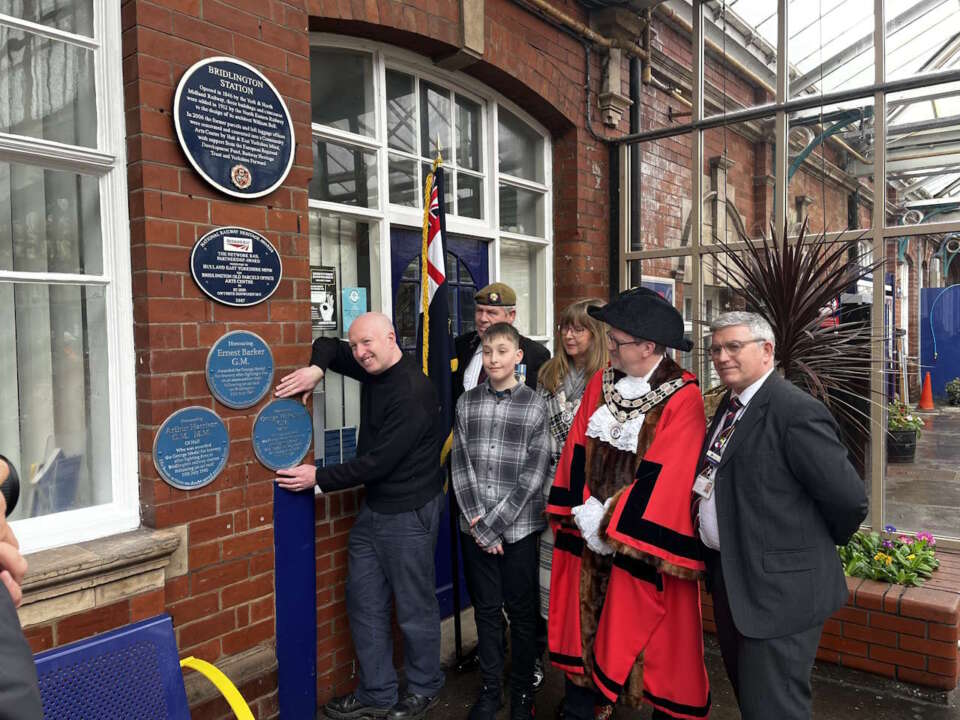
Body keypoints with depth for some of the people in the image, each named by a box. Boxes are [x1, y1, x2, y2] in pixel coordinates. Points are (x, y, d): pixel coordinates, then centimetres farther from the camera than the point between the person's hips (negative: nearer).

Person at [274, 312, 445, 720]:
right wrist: (316, 368, -7)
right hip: (373, 506, 9)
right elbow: (326, 346, 17)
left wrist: (319, 479, -15)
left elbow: (379, 461, -23)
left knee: (414, 606, 7)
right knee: (364, 600, 13)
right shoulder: (373, 370, 4)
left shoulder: (413, 393, -23)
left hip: (408, 513, -9)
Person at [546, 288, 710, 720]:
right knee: (584, 627, 15)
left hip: (642, 542, -5)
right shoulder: (600, 384, 3)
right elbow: (578, 455, 4)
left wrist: (610, 523, -16)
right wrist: (585, 512, -6)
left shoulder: (681, 399, -15)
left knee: (650, 638, 9)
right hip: (589, 534, 5)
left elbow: (664, 479, -18)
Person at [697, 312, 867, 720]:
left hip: (777, 589, -9)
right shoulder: (730, 405, 8)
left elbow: (849, 501, -19)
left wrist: (815, 546, -3)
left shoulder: (796, 413, -21)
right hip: (727, 578, 9)